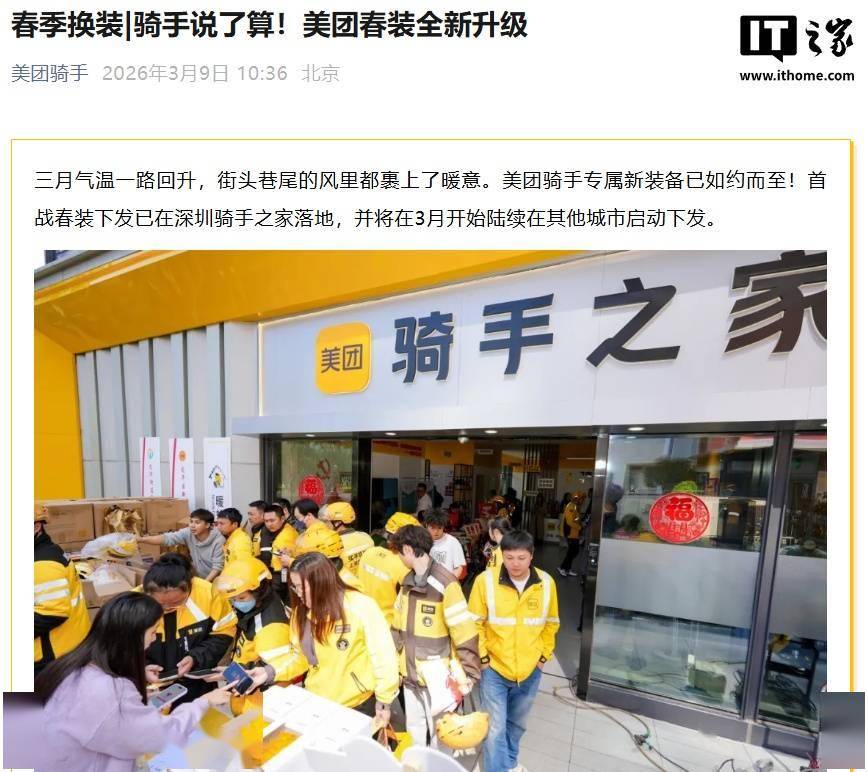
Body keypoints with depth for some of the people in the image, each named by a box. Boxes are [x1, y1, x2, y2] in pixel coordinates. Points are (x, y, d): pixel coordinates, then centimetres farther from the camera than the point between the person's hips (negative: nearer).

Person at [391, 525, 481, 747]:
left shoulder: (445, 583, -22)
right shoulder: (408, 582, 3)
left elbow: (465, 634, -20)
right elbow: (398, 627, 12)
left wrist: (469, 674, -18)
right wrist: (394, 660, 12)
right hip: (410, 673, 7)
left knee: (438, 735, 12)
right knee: (415, 733, 22)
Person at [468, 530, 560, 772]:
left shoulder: (546, 583, -11)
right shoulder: (486, 580, -19)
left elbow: (551, 624, 5)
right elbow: (475, 623, -8)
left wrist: (543, 656, 5)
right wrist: (482, 657, -9)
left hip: (529, 670, 3)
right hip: (494, 668, -3)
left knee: (517, 724, 23)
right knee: (495, 728, 0)